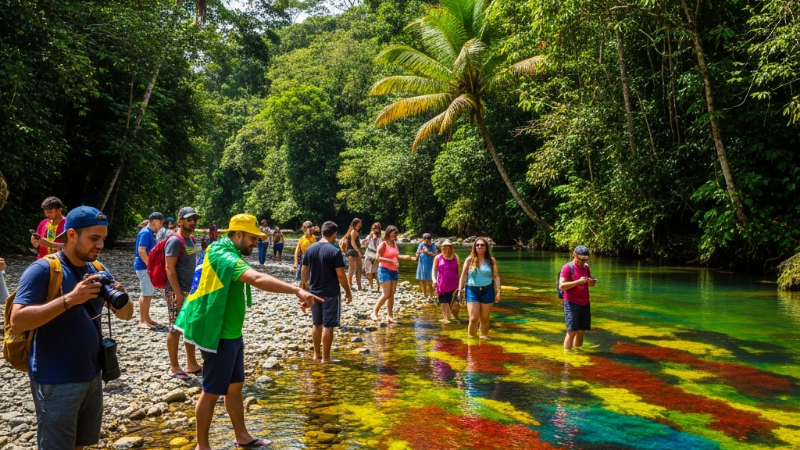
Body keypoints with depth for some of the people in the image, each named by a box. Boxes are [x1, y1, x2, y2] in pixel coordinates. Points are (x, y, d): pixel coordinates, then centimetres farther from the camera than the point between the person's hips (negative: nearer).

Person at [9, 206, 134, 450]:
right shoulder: (43, 269, -14)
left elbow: (126, 315, 7)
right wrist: (69, 299, -31)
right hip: (56, 382, -6)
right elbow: (17, 322, -23)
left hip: (92, 376, 6)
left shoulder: (96, 271, 5)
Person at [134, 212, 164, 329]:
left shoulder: (150, 233, 14)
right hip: (144, 267, -10)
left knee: (148, 293, 14)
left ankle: (146, 318, 22)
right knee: (146, 294, -6)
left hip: (148, 267, 10)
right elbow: (141, 251, -24)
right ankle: (142, 321, -1)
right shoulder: (146, 232, -16)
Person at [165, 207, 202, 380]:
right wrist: (178, 293, -22)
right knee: (175, 329, 0)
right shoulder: (175, 241, -15)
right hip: (178, 291, -9)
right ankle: (174, 367, 9)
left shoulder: (190, 240, 12)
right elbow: (170, 269, -19)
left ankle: (192, 364, 22)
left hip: (191, 291, 9)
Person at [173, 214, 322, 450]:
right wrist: (297, 290, -49)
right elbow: (258, 278, -40)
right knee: (212, 392, 3)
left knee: (235, 386, 18)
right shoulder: (224, 256, -23)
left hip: (230, 334, 10)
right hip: (220, 336, -10)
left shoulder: (224, 253, 10)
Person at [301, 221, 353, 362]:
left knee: (316, 324, 17)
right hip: (330, 293, -6)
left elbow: (304, 271, 8)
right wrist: (348, 291, -5)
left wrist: (305, 286, 21)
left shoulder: (310, 249, 2)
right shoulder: (335, 251, -16)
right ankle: (326, 357, 7)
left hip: (314, 292, 6)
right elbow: (340, 275, -16)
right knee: (328, 326, 1)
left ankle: (316, 354, 26)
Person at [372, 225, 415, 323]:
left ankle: (389, 316, 12)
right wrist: (391, 261, -25)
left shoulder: (395, 244, 12)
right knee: (386, 294, -13)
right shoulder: (383, 244, -10)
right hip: (385, 270, -7)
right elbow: (378, 258, -17)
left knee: (392, 294, 7)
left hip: (394, 271, 7)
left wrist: (409, 257, 15)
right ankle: (375, 312, 0)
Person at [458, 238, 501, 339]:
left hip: (487, 291, 1)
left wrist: (498, 292, -3)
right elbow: (463, 275, 4)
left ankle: (484, 336, 26)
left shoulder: (491, 261, 3)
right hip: (472, 290, -1)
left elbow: (496, 277, 3)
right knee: (474, 318, -8)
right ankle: (471, 338, 9)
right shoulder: (469, 260, 2)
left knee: (484, 318, 9)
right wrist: (460, 289, -1)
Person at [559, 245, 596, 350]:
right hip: (571, 303, -7)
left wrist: (592, 282, -2)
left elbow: (590, 283, 23)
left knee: (581, 331, 9)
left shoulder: (586, 267, 11)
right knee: (571, 331, -11)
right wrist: (578, 281, -26)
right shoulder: (567, 267, -9)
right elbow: (561, 286, -18)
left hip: (585, 303, 7)